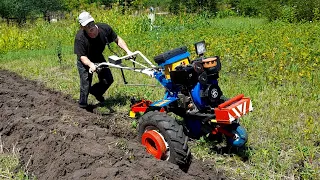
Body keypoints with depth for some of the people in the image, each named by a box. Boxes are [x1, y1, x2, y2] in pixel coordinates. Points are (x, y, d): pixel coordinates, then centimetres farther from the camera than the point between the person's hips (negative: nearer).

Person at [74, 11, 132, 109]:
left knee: (108, 80, 1)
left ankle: (95, 91, 32)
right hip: (86, 61, -4)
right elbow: (82, 57, -30)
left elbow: (117, 39, -9)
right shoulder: (80, 38, -34)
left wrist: (128, 51, -19)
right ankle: (83, 106, 15)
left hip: (98, 58, 4)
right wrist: (91, 64, -51)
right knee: (86, 84, -8)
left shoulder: (104, 28, -25)